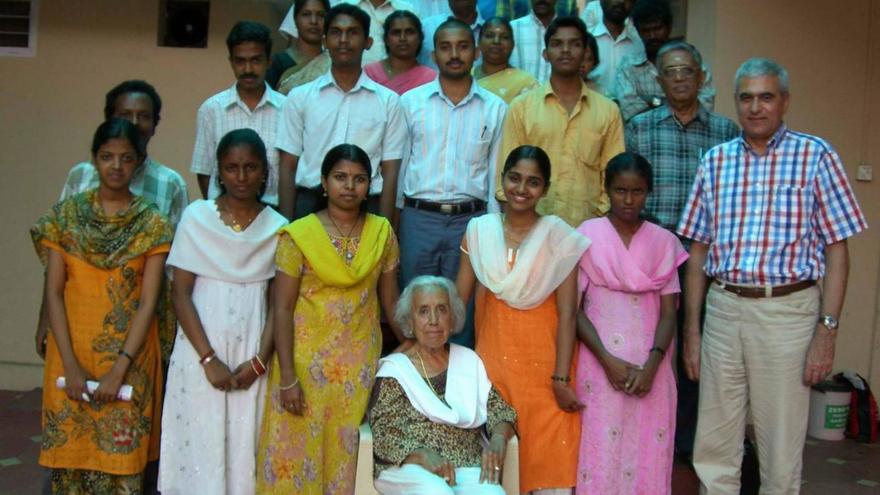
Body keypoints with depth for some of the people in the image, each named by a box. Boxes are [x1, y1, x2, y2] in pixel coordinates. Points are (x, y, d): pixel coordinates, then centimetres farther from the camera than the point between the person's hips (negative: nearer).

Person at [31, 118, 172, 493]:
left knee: (121, 460, 2)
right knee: (70, 454, 7)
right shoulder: (65, 215, 1)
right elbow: (53, 292, -2)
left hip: (129, 357, -1)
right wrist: (71, 364, -10)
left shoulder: (152, 224, -3)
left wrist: (120, 368, -15)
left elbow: (149, 301, -8)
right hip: (72, 354, 2)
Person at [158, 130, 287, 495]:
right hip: (201, 349, -1)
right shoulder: (196, 217, -1)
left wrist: (260, 360, -8)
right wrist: (209, 358, -10)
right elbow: (181, 293, -3)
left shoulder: (277, 227, 2)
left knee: (245, 445, 3)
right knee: (201, 442, 2)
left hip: (251, 354, 1)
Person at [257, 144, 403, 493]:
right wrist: (287, 376, -13)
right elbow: (282, 309, -8)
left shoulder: (382, 232, 2)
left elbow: (390, 300, 9)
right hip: (306, 357, -2)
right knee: (297, 448, 3)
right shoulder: (298, 235, -8)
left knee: (346, 451, 9)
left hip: (359, 360, 3)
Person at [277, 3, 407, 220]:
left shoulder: (388, 101, 5)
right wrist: (287, 226, 0)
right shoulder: (299, 97, 7)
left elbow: (390, 172, 4)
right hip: (309, 205, 1)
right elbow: (288, 167, 7)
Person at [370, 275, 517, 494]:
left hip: (468, 468, 2)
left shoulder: (469, 361, 17)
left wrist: (498, 441, -10)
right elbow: (384, 433, -2)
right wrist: (422, 455, -21)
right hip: (409, 468, -2)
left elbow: (500, 410, 13)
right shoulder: (395, 369, 7)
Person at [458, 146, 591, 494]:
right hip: (493, 360, 2)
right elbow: (458, 300, 6)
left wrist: (561, 379, -13)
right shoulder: (478, 231, 4)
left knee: (551, 466, -6)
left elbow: (567, 313, -7)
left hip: (543, 364, -2)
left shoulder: (559, 237, -3)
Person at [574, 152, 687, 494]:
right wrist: (607, 359, -12)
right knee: (599, 449, -3)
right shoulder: (587, 235, 0)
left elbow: (669, 311, 3)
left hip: (649, 364, 2)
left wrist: (651, 365, -11)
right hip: (600, 360, -2)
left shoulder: (664, 241, 6)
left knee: (645, 453, 3)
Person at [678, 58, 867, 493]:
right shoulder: (716, 161, 9)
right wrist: (691, 328, 8)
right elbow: (699, 251, 11)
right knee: (713, 452, 9)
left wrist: (827, 330, -9)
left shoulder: (816, 156, 0)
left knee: (781, 455, 5)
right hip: (723, 308, 3)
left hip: (787, 311, -3)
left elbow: (836, 249, -2)